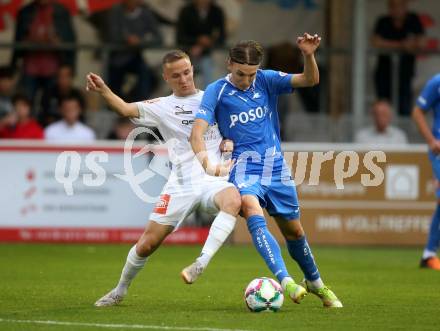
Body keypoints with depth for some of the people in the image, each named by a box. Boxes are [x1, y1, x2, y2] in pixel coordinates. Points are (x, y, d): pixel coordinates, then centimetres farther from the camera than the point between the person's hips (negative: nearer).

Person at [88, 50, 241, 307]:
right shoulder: (162, 107, 9)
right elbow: (127, 109, -8)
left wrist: (229, 142, -2)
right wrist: (103, 91, -26)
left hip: (213, 179, -1)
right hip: (180, 186, 1)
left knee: (233, 200, -38)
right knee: (147, 244, 0)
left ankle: (202, 263, -38)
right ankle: (120, 290, 26)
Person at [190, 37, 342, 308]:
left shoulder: (266, 80, 2)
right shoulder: (217, 91, -6)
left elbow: (310, 80, -4)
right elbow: (198, 132, -15)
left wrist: (309, 55, -24)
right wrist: (207, 163, -33)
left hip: (275, 166, 3)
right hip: (244, 168, -3)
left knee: (293, 230, 12)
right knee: (253, 213, -31)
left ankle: (315, 282, 36)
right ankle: (285, 281, -40)